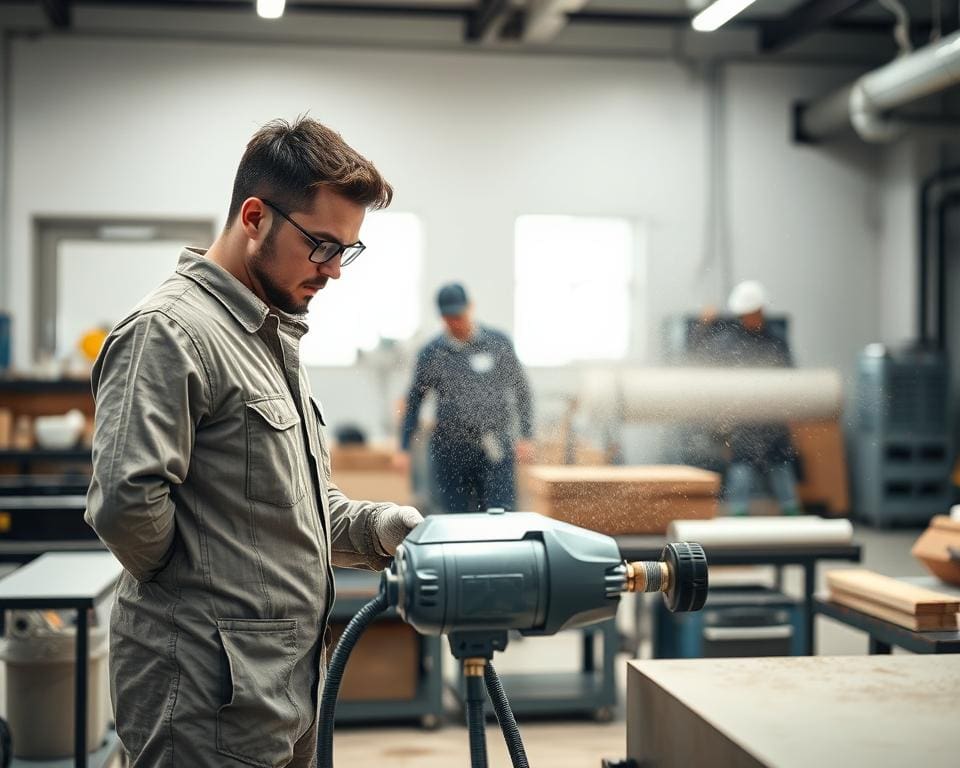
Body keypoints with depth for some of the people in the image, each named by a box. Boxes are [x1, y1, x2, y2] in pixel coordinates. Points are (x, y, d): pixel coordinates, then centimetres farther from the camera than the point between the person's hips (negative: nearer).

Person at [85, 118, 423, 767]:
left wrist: (386, 529, 3)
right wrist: (185, 582, -8)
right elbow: (127, 501, -27)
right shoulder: (170, 331, -15)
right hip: (211, 699, -9)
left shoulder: (275, 336, 17)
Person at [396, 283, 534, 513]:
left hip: (495, 449, -1)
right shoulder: (431, 353, 4)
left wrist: (526, 436, 4)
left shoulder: (498, 343, 3)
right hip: (451, 450, 1)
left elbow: (521, 388, 10)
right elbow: (414, 400, 11)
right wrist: (404, 448, 7)